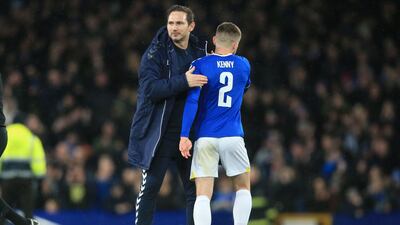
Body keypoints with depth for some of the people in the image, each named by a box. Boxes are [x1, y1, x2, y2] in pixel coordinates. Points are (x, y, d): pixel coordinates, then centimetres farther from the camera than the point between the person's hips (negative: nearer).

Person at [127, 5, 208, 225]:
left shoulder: (200, 51, 9)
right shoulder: (156, 52, -6)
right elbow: (150, 88, -18)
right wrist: (183, 82, -27)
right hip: (160, 131, -4)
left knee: (195, 188, 5)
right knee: (151, 185, -4)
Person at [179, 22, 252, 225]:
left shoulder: (200, 65, -2)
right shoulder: (243, 65, 8)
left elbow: (192, 101, -11)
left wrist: (184, 136, -13)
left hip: (205, 138, -1)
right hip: (233, 137, 2)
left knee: (203, 196, -5)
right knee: (243, 188, 19)